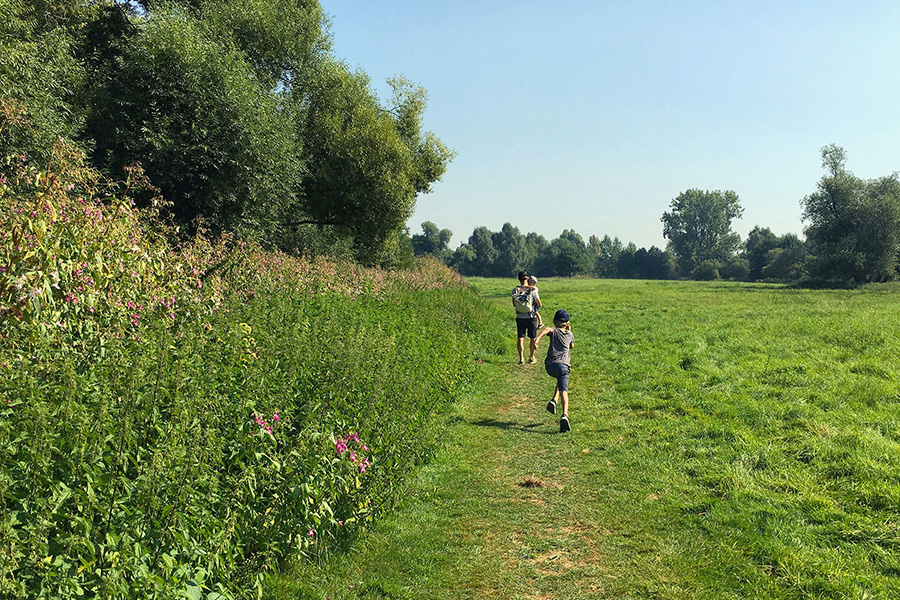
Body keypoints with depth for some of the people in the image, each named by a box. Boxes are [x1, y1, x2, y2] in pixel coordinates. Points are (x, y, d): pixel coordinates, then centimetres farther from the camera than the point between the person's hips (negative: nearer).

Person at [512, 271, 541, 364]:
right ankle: (531, 357, 22)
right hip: (531, 317, -2)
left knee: (520, 338, 5)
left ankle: (521, 358, -2)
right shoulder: (532, 290, -10)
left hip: (520, 318, 2)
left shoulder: (515, 290, -3)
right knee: (532, 338, 13)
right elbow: (539, 305, -2)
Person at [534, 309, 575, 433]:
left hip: (550, 365, 1)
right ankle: (565, 415, -37)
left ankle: (554, 400, 8)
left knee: (561, 380, 31)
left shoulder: (554, 330, 16)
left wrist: (538, 339, -27)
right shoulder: (570, 334, 21)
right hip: (563, 364, -1)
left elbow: (547, 329, -11)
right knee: (563, 390, -14)